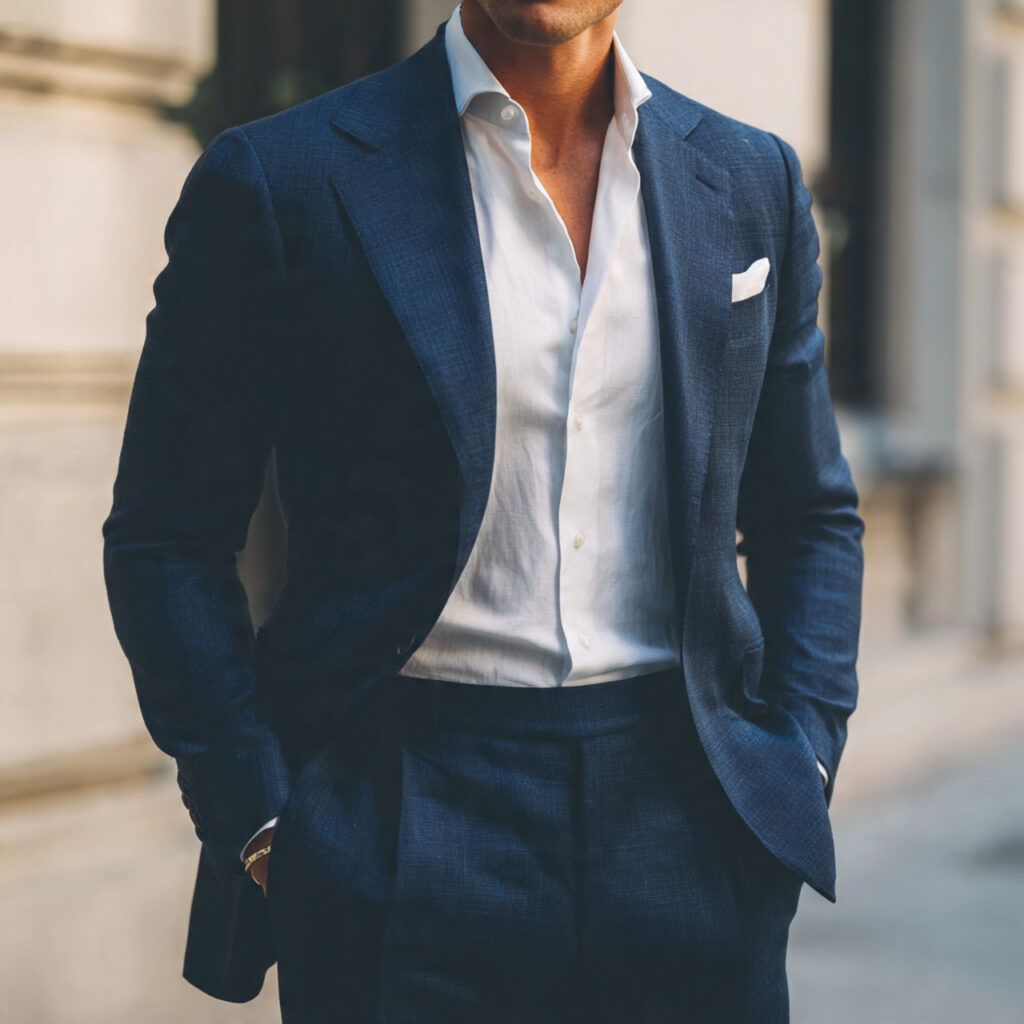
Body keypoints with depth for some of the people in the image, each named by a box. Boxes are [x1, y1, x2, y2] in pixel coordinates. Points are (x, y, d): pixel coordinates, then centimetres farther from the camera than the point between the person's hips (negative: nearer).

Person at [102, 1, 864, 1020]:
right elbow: (166, 541, 0)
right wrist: (259, 822, -7)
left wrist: (802, 763, 5)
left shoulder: (751, 182, 8)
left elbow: (809, 516, 17)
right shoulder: (275, 182, -4)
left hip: (690, 837, 3)